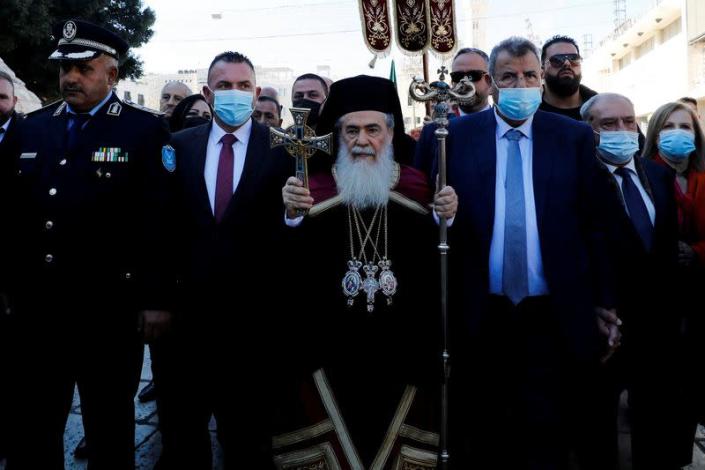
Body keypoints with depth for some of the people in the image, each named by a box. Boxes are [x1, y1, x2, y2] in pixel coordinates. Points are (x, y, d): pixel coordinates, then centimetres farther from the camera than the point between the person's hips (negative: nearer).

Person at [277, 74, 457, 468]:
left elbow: (443, 266, -1)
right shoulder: (314, 187, -1)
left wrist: (446, 220, -17)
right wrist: (293, 216, -24)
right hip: (329, 347, 0)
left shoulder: (419, 186, 1)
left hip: (403, 347, 1)